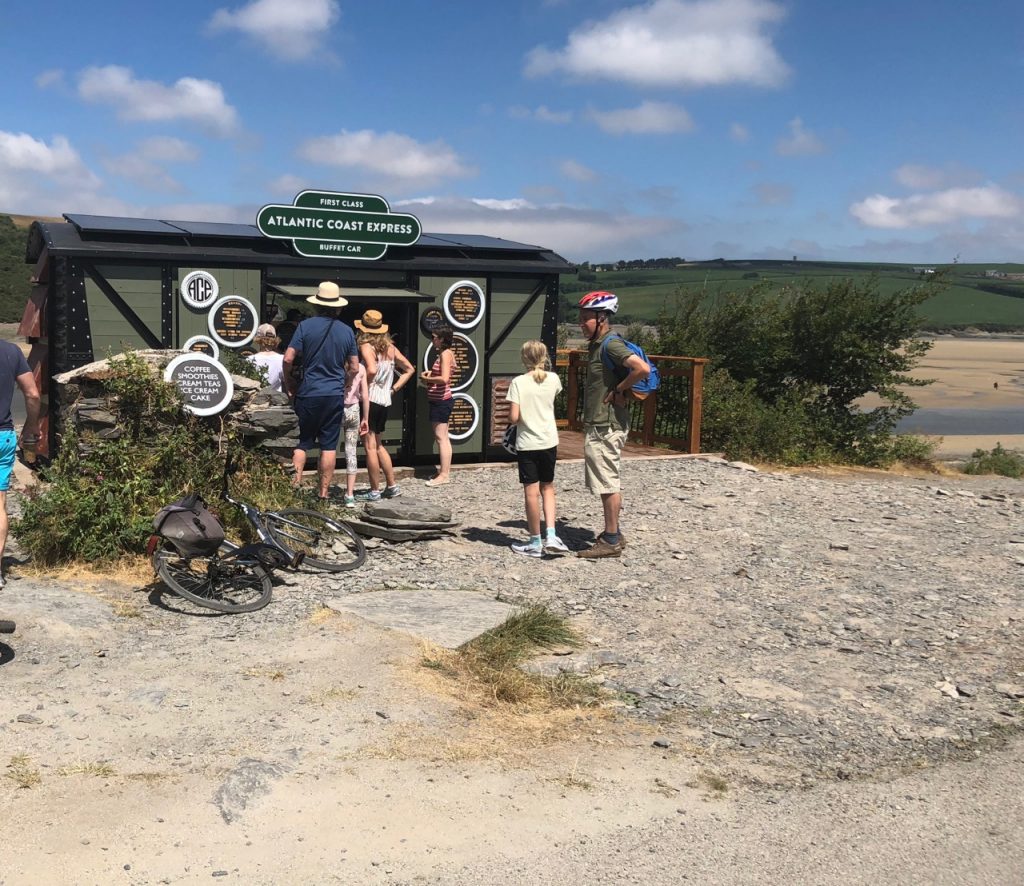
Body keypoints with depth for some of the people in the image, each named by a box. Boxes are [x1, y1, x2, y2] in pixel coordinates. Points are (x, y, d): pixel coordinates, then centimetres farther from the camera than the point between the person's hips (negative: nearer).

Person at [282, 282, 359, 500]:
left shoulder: (305, 326, -4)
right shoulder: (347, 331, 4)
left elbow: (288, 359, -9)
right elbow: (354, 367, 7)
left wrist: (288, 383, 7)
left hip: (308, 394, -1)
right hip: (335, 395, 2)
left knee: (301, 443, 8)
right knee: (329, 445, 5)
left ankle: (294, 487, 2)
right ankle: (323, 493, 8)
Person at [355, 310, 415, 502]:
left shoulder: (367, 346, -11)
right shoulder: (390, 347, 10)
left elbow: (372, 370, -28)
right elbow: (410, 369, 17)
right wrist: (394, 388, 14)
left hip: (370, 400, -7)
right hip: (385, 401, 7)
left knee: (370, 447, -1)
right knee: (379, 445, 20)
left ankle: (375, 491, 2)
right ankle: (392, 486, 20)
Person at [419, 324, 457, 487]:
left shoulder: (445, 354, -16)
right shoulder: (444, 353, 14)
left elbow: (444, 378, -27)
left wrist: (427, 379, -14)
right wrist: (429, 373, 10)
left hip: (441, 401, -10)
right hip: (441, 400, 10)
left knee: (441, 437, -8)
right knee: (443, 437, 14)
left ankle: (443, 475, -7)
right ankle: (445, 471, 20)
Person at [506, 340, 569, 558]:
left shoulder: (518, 382, -11)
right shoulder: (553, 379, 0)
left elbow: (513, 417, -15)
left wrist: (509, 417, 6)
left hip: (527, 443, -3)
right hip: (549, 441, 3)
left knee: (531, 492, 3)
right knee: (547, 487, 18)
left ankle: (535, 543, 11)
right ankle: (551, 536, 7)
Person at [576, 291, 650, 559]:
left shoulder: (611, 344, -16)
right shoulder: (596, 345, 13)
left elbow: (643, 368, -28)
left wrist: (619, 390, -18)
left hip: (606, 426, -10)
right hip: (599, 424, 10)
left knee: (608, 483, -4)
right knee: (609, 482, 15)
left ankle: (611, 541, 2)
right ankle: (613, 534, 24)